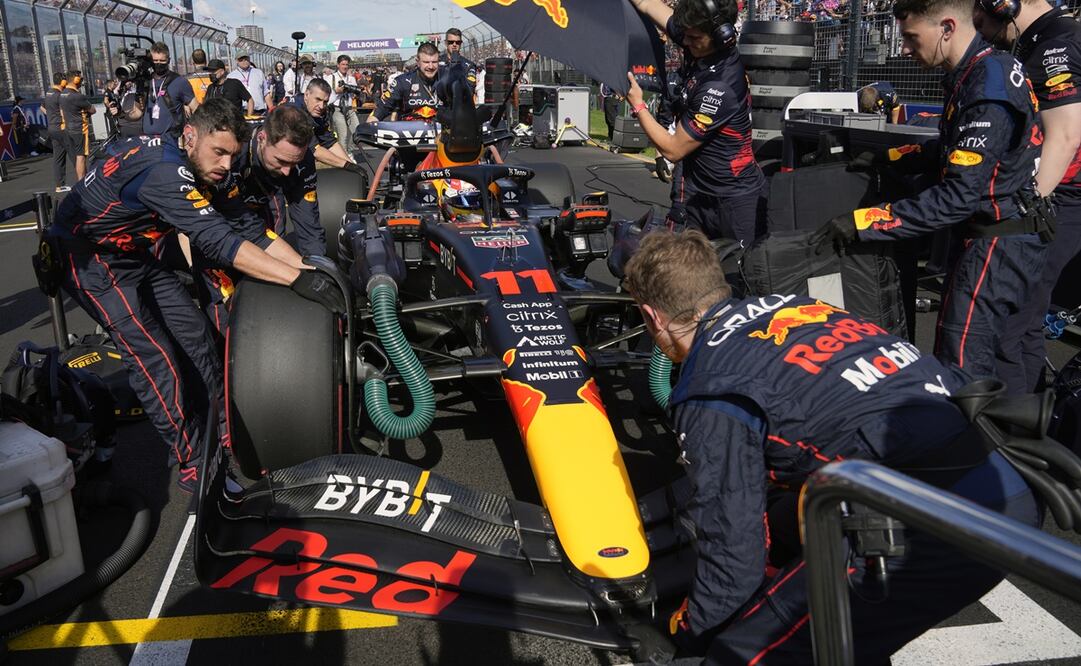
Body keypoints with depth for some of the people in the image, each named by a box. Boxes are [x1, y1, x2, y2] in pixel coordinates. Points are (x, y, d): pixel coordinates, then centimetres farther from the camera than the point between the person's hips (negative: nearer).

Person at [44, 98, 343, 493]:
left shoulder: (185, 163, -3)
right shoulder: (163, 171, -31)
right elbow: (219, 241, -38)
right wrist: (298, 280, -42)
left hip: (132, 253, 9)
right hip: (88, 258, -9)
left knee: (192, 333, 5)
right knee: (156, 362, -14)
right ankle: (195, 467, -5)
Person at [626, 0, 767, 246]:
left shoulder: (719, 87, -26)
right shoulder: (700, 47, -4)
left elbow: (673, 149, -18)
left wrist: (638, 105, -10)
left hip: (733, 198, -8)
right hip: (697, 192, 8)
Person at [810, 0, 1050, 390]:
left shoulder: (987, 87, -22)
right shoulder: (973, 74, 8)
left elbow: (959, 195, -27)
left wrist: (862, 223, -27)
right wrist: (891, 158, 19)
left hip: (998, 245, -10)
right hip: (992, 236, 10)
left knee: (962, 372, -7)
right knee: (999, 358, 19)